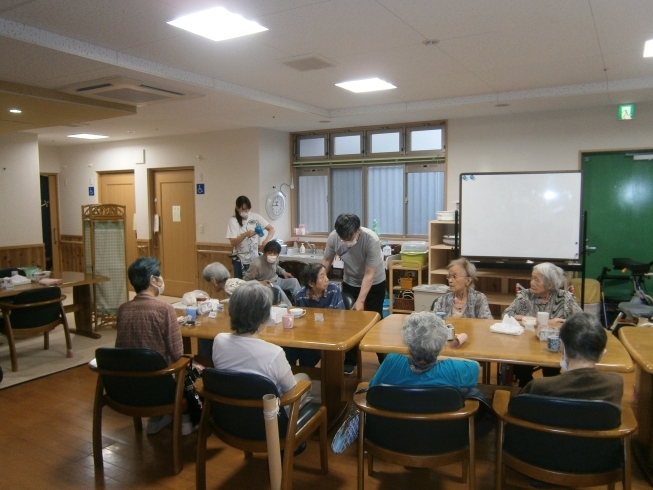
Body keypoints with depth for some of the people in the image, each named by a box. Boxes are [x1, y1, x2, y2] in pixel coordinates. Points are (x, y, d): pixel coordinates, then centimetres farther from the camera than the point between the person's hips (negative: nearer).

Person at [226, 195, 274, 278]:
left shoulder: (256, 217, -4)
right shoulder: (233, 220, -8)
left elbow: (271, 229, -6)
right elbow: (233, 243, -13)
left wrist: (266, 240, -25)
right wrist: (245, 235, -29)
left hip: (254, 259, 2)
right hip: (240, 260, -2)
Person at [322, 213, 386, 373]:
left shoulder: (371, 240, -33)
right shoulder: (333, 237, -23)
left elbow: (369, 275, -29)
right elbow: (326, 260, -6)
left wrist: (360, 301, -30)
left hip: (374, 284, -3)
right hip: (350, 283, 3)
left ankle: (385, 360, 22)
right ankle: (350, 361, 20)